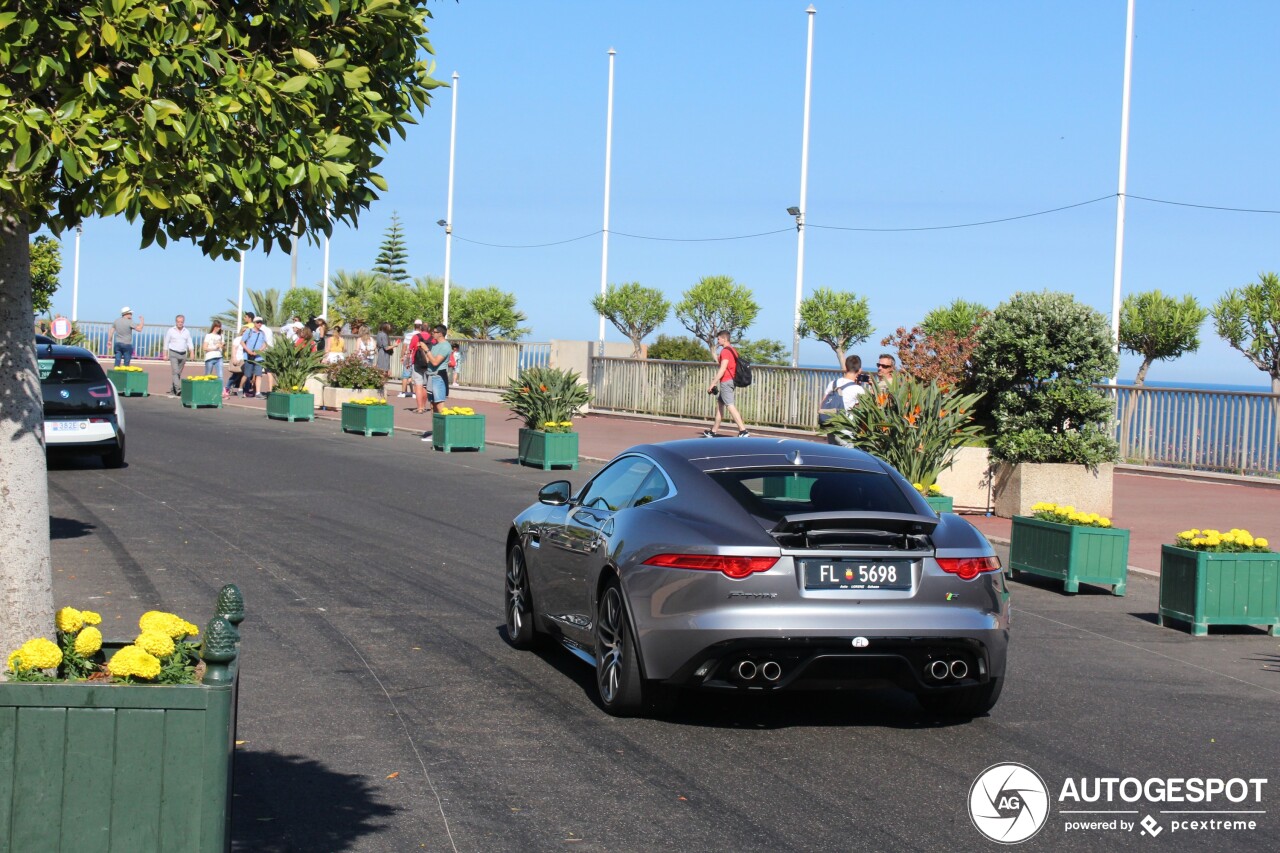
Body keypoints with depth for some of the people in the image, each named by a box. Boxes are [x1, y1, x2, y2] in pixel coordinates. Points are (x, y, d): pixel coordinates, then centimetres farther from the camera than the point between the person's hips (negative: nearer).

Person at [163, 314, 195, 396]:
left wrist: (191, 353, -6)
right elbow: (166, 343, 4)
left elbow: (190, 343, 8)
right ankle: (178, 390, -26)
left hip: (183, 355, 4)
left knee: (179, 373, 7)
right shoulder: (171, 331, 1)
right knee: (176, 372, -16)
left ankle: (173, 390, 16)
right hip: (173, 354, -4)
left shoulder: (187, 331, 9)